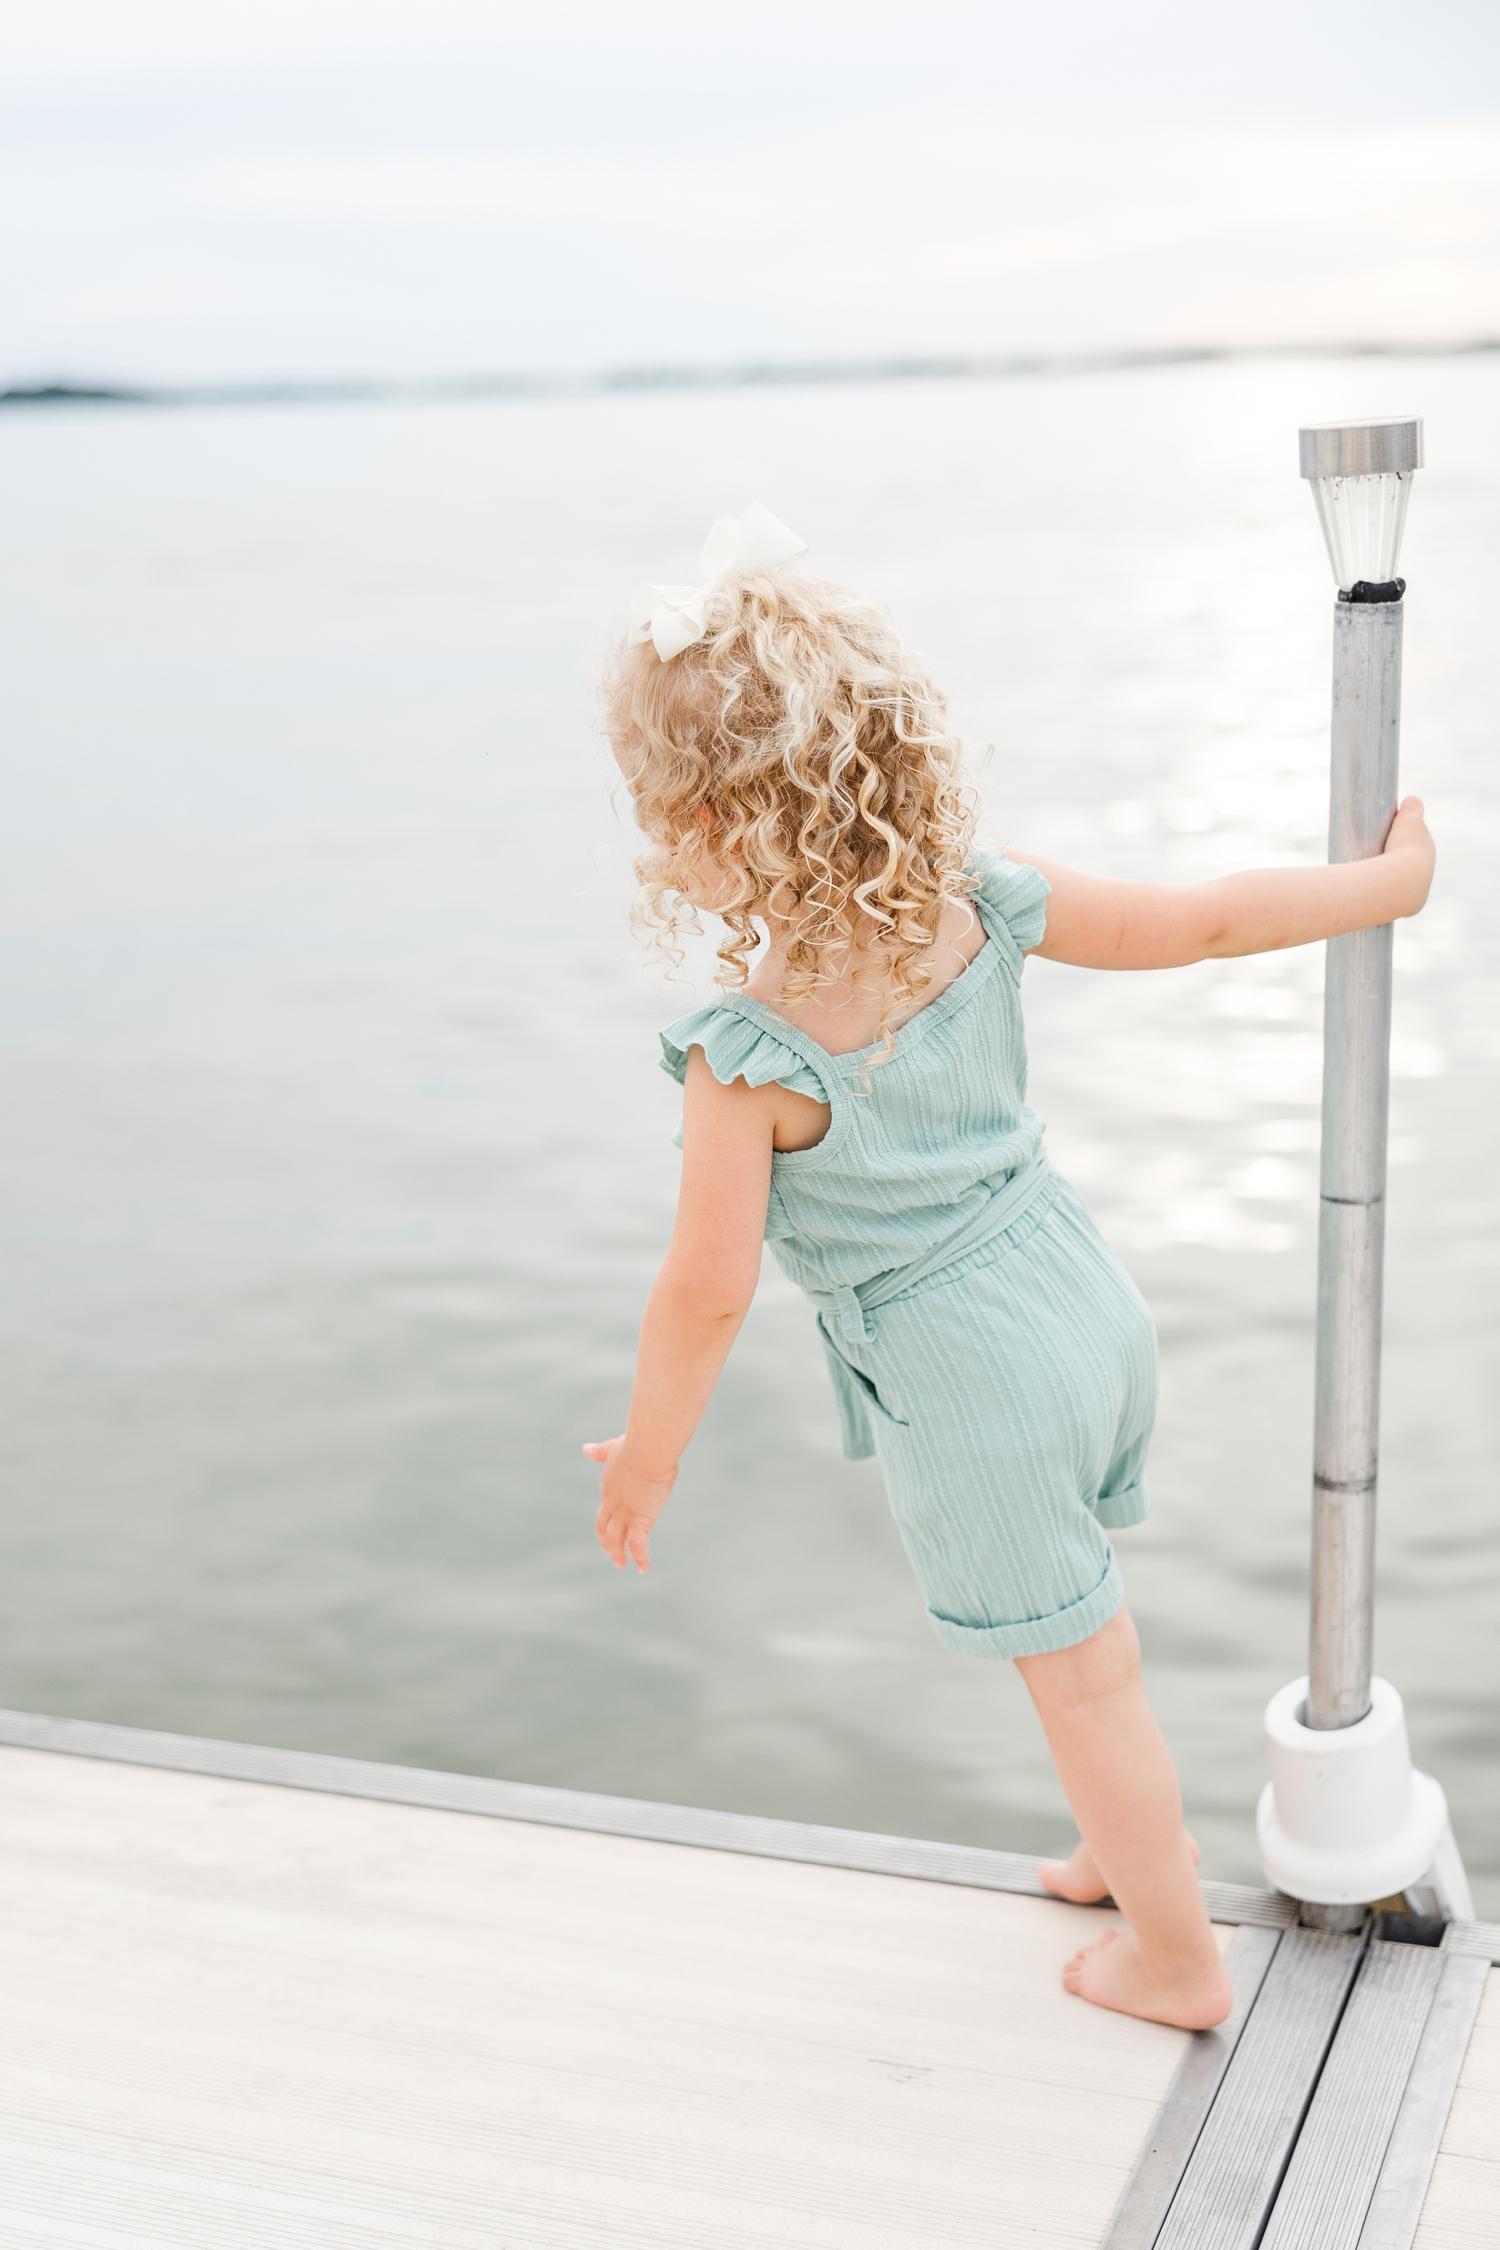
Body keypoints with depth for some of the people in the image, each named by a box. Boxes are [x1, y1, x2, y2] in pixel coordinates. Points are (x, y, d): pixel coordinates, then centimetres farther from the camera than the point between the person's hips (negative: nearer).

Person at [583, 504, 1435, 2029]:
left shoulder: (747, 1058, -27)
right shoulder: (980, 904, -12)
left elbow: (709, 1290, -18)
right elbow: (1208, 921, -3)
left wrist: (648, 1450, -1)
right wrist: (1388, 877, 13)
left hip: (972, 1397, -7)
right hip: (1087, 1311, 7)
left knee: (1081, 1673, 13)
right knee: (1072, 1610, 30)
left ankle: (1175, 1957, 35)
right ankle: (1124, 1847, 51)